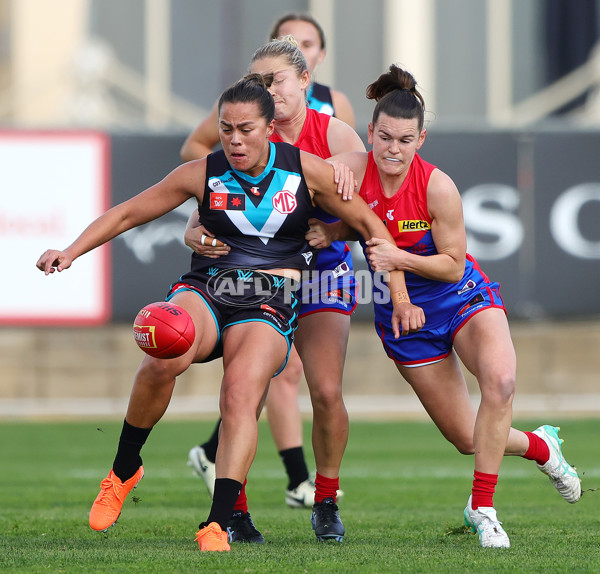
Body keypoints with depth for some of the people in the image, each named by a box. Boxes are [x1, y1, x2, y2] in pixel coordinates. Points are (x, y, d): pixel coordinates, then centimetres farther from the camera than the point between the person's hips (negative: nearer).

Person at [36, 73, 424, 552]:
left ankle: (218, 525, -32)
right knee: (166, 357, -34)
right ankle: (124, 470, -12)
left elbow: (369, 224, 10)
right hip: (205, 290, 1)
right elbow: (127, 213, 8)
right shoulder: (203, 174, 3)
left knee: (241, 391, -31)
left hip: (269, 304, 0)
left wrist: (401, 298, 7)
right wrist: (71, 252, -5)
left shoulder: (306, 170, 1)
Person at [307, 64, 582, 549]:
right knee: (469, 439, 3)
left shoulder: (438, 187, -23)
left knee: (500, 380, -33)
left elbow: (454, 265, -17)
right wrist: (328, 234, -21)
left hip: (463, 296, -2)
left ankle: (482, 508, -20)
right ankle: (540, 447, 37)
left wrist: (398, 258, -29)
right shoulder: (351, 170, -17)